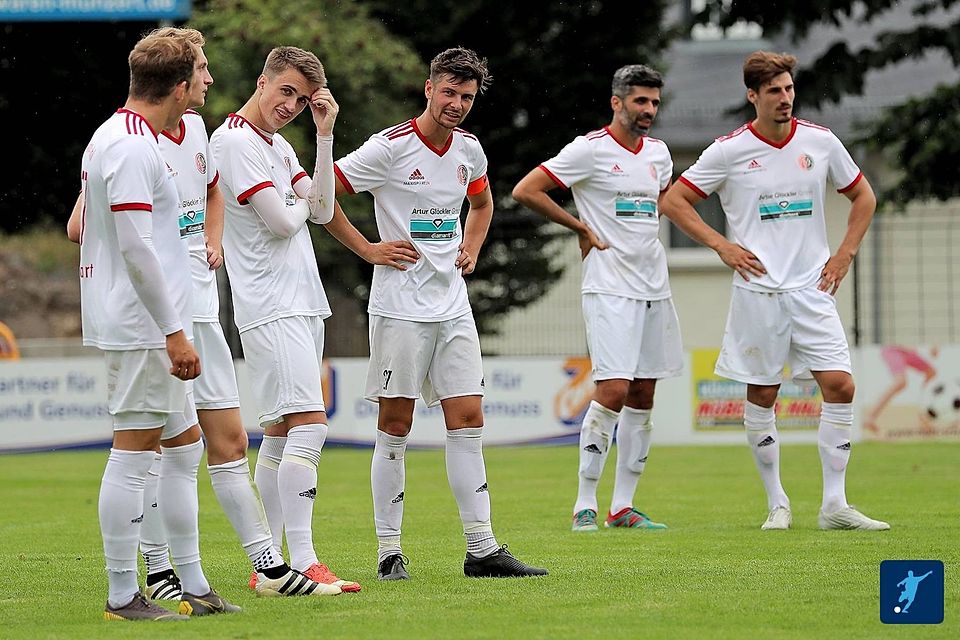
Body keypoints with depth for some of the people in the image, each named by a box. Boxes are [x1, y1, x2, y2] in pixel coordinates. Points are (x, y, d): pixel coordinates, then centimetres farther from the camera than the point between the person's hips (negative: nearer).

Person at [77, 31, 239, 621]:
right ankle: (122, 596, -3)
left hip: (151, 332, 11)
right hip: (142, 327, -11)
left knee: (185, 444, 13)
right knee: (135, 451, -6)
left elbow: (81, 227, 21)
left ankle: (194, 588, 18)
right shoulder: (132, 147, -17)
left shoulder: (115, 137, 15)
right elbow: (136, 249, -22)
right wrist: (174, 333, -20)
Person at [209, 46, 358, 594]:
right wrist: (298, 205, 6)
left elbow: (322, 210, 10)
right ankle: (303, 564, -19)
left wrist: (325, 136, 6)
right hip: (271, 310, -10)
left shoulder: (280, 147, 19)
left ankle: (267, 566, 12)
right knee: (309, 425, -17)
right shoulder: (235, 140, -10)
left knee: (282, 433, 9)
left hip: (302, 306, 10)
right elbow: (281, 221, -16)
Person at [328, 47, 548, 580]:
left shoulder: (469, 150, 8)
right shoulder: (390, 147, -11)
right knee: (395, 425, -2)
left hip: (452, 305, 6)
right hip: (400, 308, -6)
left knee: (467, 419, 2)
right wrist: (368, 249, -9)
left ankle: (481, 549, 3)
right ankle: (389, 551, 4)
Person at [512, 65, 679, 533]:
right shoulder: (590, 150, -8)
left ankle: (623, 506, 12)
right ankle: (584, 505, -9)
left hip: (654, 288, 7)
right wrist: (581, 227, -6)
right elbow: (525, 191, -11)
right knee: (613, 391, -15)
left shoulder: (659, 153, 12)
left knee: (643, 397, 6)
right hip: (610, 289, -7)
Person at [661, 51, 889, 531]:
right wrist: (721, 246, -5)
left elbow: (862, 197, 19)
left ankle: (835, 505, -3)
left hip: (813, 288, 2)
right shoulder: (729, 150, -3)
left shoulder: (821, 143, 4)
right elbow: (674, 201, 3)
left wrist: (845, 254, 8)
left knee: (839, 385, -9)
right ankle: (777, 504, 14)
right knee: (761, 396, 1)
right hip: (758, 289, -2)